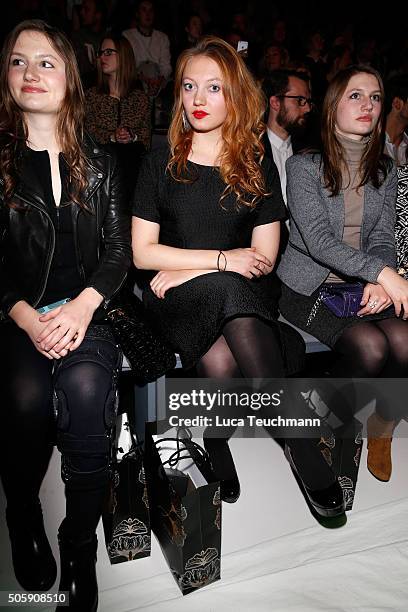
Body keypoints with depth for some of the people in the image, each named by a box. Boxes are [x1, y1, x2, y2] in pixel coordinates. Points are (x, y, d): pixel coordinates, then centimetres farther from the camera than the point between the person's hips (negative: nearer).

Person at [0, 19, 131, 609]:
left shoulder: (98, 163, 14)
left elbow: (119, 251, 6)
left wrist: (81, 307, -11)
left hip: (86, 313, 1)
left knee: (85, 393, -30)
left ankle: (80, 555, -9)